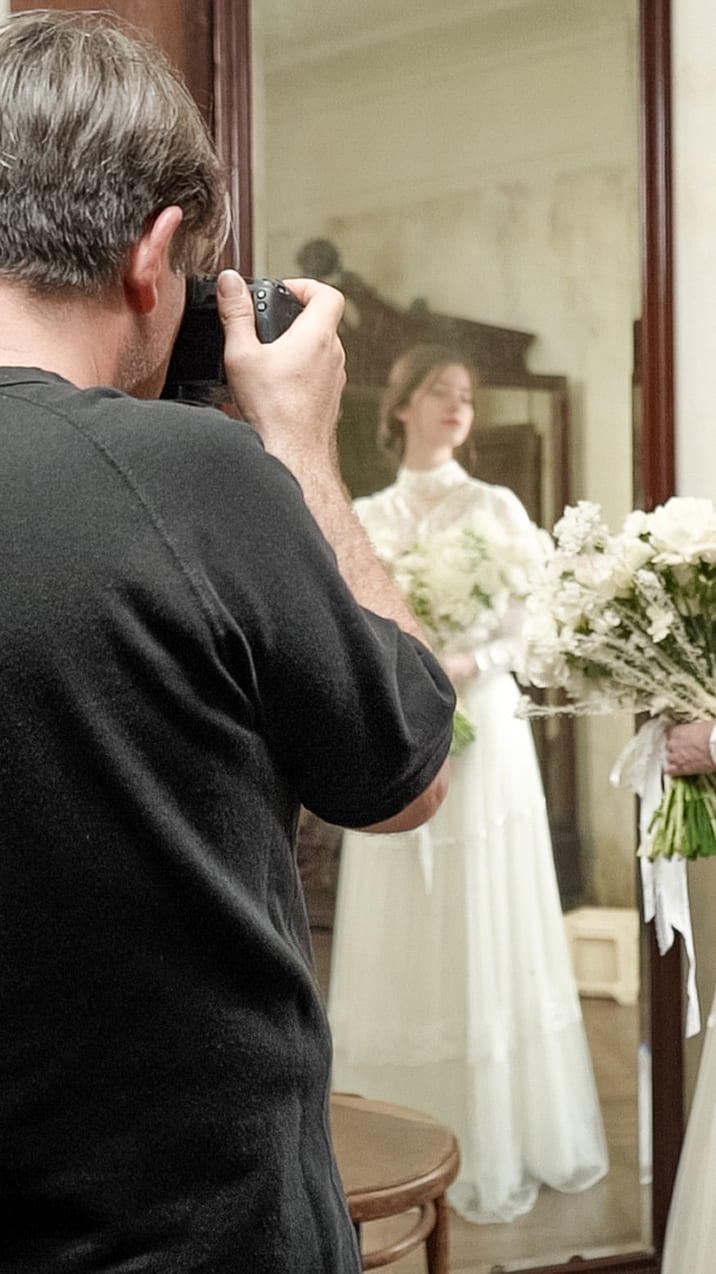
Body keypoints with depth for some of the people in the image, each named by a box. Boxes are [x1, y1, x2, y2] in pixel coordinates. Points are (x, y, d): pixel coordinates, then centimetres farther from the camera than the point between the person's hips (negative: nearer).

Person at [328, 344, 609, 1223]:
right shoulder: (364, 517, 12)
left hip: (478, 735, -3)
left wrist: (463, 667, -22)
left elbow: (530, 626, -4)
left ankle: (498, 1150, 7)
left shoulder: (496, 508, 2)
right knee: (400, 941, 4)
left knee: (483, 938, -2)